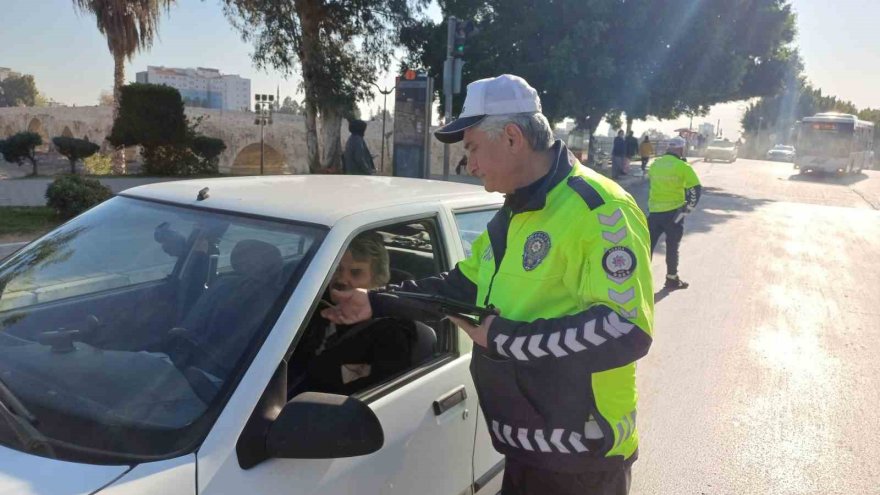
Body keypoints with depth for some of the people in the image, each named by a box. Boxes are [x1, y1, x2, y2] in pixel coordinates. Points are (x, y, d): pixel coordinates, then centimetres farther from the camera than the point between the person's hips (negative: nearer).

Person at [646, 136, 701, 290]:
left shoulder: (655, 164, 3)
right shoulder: (683, 167, -10)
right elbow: (696, 189, -12)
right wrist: (686, 210, -8)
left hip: (654, 211, 3)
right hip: (673, 212, -3)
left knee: (649, 244, 11)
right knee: (672, 246, 8)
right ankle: (672, 279, 18)